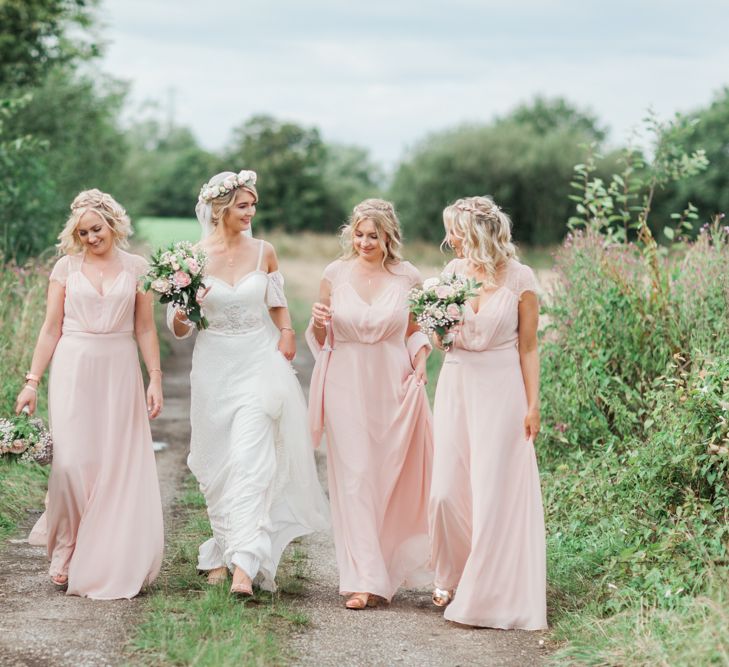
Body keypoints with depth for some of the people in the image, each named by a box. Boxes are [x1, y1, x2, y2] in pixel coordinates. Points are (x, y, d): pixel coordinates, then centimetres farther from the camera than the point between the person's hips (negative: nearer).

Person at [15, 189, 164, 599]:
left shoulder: (136, 268, 6)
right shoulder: (66, 267, 5)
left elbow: (145, 328, 7)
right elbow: (51, 328, 5)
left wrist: (155, 378, -1)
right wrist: (32, 381, 0)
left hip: (120, 370, 1)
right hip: (73, 369, -1)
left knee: (120, 467, 1)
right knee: (72, 463, -8)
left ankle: (110, 562, 12)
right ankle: (65, 552, 9)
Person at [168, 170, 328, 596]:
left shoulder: (264, 252, 2)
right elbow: (179, 328, 1)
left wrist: (287, 333, -2)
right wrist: (181, 315, -21)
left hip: (260, 363, 0)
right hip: (215, 365, 0)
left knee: (250, 459, -12)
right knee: (218, 464, 7)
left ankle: (244, 563, -16)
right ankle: (222, 550, 25)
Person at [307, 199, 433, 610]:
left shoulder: (407, 277, 0)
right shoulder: (335, 274, 1)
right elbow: (320, 338, 10)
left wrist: (421, 362, -7)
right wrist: (318, 321, -12)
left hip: (394, 387, 0)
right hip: (347, 386, 0)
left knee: (393, 478, 7)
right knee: (355, 478, -4)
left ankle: (390, 566, 28)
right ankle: (365, 579, -1)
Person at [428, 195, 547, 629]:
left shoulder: (520, 279, -7)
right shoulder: (454, 271, 5)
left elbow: (528, 346, -4)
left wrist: (533, 405, -7)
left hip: (501, 388, -4)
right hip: (457, 385, 4)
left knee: (495, 494, -2)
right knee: (448, 491, 3)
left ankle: (490, 593, 8)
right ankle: (452, 577, 23)